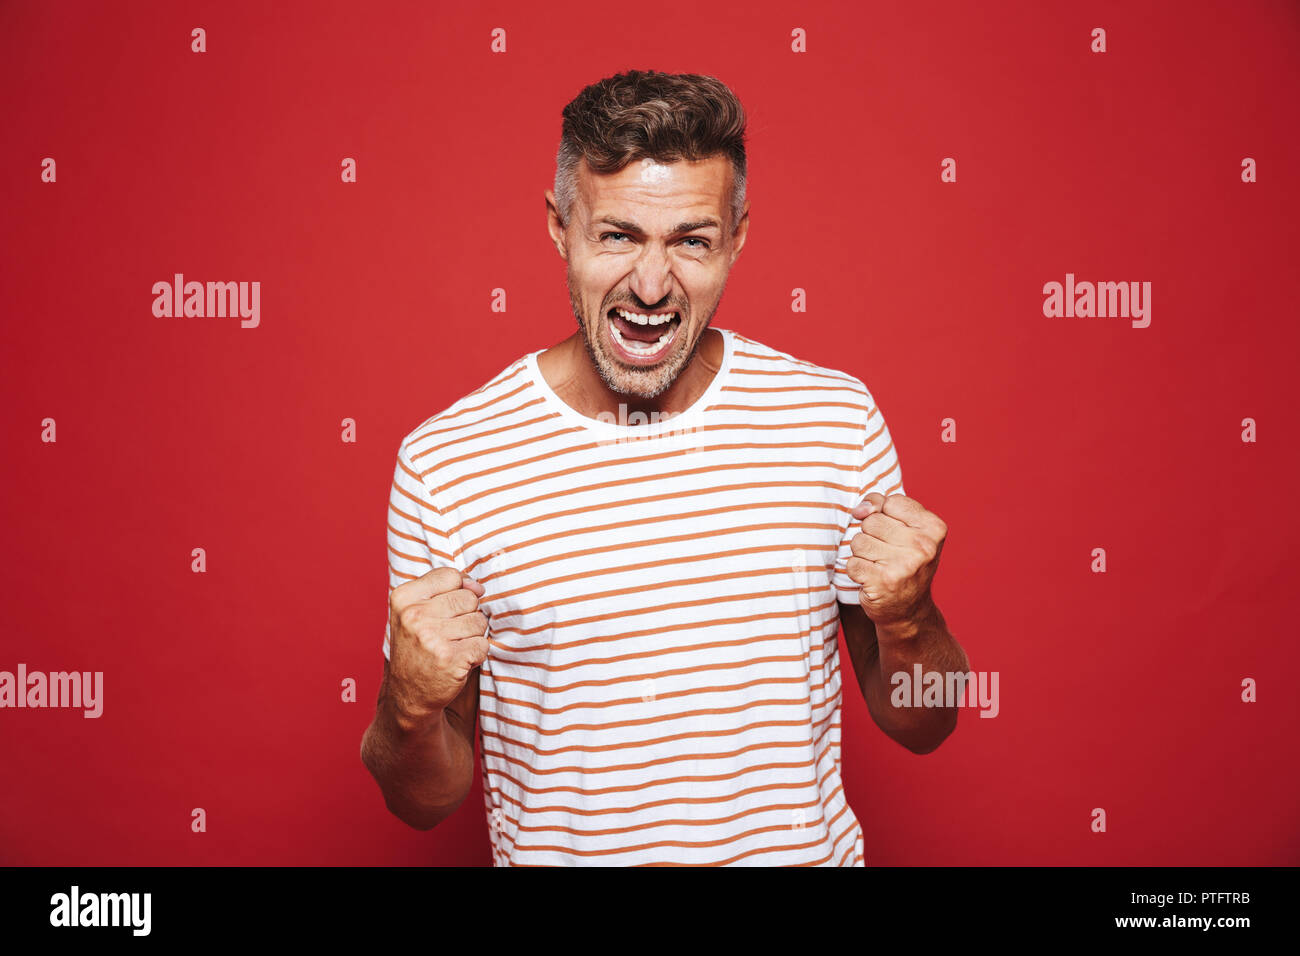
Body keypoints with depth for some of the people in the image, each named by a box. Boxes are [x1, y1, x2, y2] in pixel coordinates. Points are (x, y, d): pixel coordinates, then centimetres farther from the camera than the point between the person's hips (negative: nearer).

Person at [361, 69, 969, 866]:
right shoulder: (441, 465, -16)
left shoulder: (839, 421, -10)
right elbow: (426, 801, -6)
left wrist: (907, 620, -20)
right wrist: (411, 709, -26)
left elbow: (922, 727, -1)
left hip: (807, 850, 2)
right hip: (557, 850, -1)